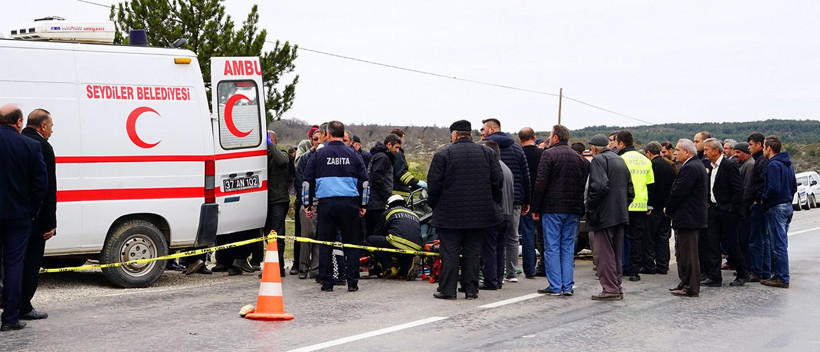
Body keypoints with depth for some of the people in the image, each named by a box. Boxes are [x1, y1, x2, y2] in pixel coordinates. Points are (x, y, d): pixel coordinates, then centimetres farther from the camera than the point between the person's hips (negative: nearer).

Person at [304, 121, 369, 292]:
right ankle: (352, 282, 5)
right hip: (349, 204, 1)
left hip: (326, 203, -1)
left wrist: (308, 204, 12)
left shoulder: (319, 155, 3)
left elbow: (308, 180, 4)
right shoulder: (353, 155, 6)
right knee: (351, 244, 7)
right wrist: (362, 205, 15)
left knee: (325, 244, 7)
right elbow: (363, 180, 7)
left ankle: (326, 282, 7)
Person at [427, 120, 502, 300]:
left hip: (450, 214, -3)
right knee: (472, 253, 9)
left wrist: (433, 204, 5)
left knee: (449, 253, 2)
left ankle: (447, 290, 4)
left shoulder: (442, 154, -6)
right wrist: (493, 201, 14)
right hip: (479, 214, 3)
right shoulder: (486, 153, 5)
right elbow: (498, 180, 3)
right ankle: (471, 290, 10)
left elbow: (434, 183, -9)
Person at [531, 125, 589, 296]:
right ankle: (568, 286, 7)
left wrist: (535, 208, -7)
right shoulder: (579, 158, 13)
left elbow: (541, 183, -11)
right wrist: (580, 208, 12)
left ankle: (555, 286, -3)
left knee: (552, 247, -1)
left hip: (552, 208, -5)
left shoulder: (549, 154, -5)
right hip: (573, 210, 5)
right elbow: (585, 184, 11)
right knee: (568, 247, 9)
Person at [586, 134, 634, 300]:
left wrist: (590, 206, -14)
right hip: (620, 214, 8)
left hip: (604, 215, -8)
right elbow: (630, 190, 18)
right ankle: (617, 288, 17)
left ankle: (609, 289, -5)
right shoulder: (620, 160, 18)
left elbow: (600, 185, -23)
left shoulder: (598, 160, -9)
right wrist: (623, 205, 18)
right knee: (617, 253, 13)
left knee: (605, 252, -4)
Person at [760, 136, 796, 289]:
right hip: (787, 205, 10)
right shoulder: (788, 164, 14)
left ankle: (782, 278, -4)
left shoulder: (773, 165, -16)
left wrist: (764, 200, -11)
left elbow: (773, 188, -25)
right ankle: (779, 274, 22)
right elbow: (794, 186, 19)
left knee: (779, 245, -6)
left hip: (776, 208, -10)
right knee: (781, 244, 16)